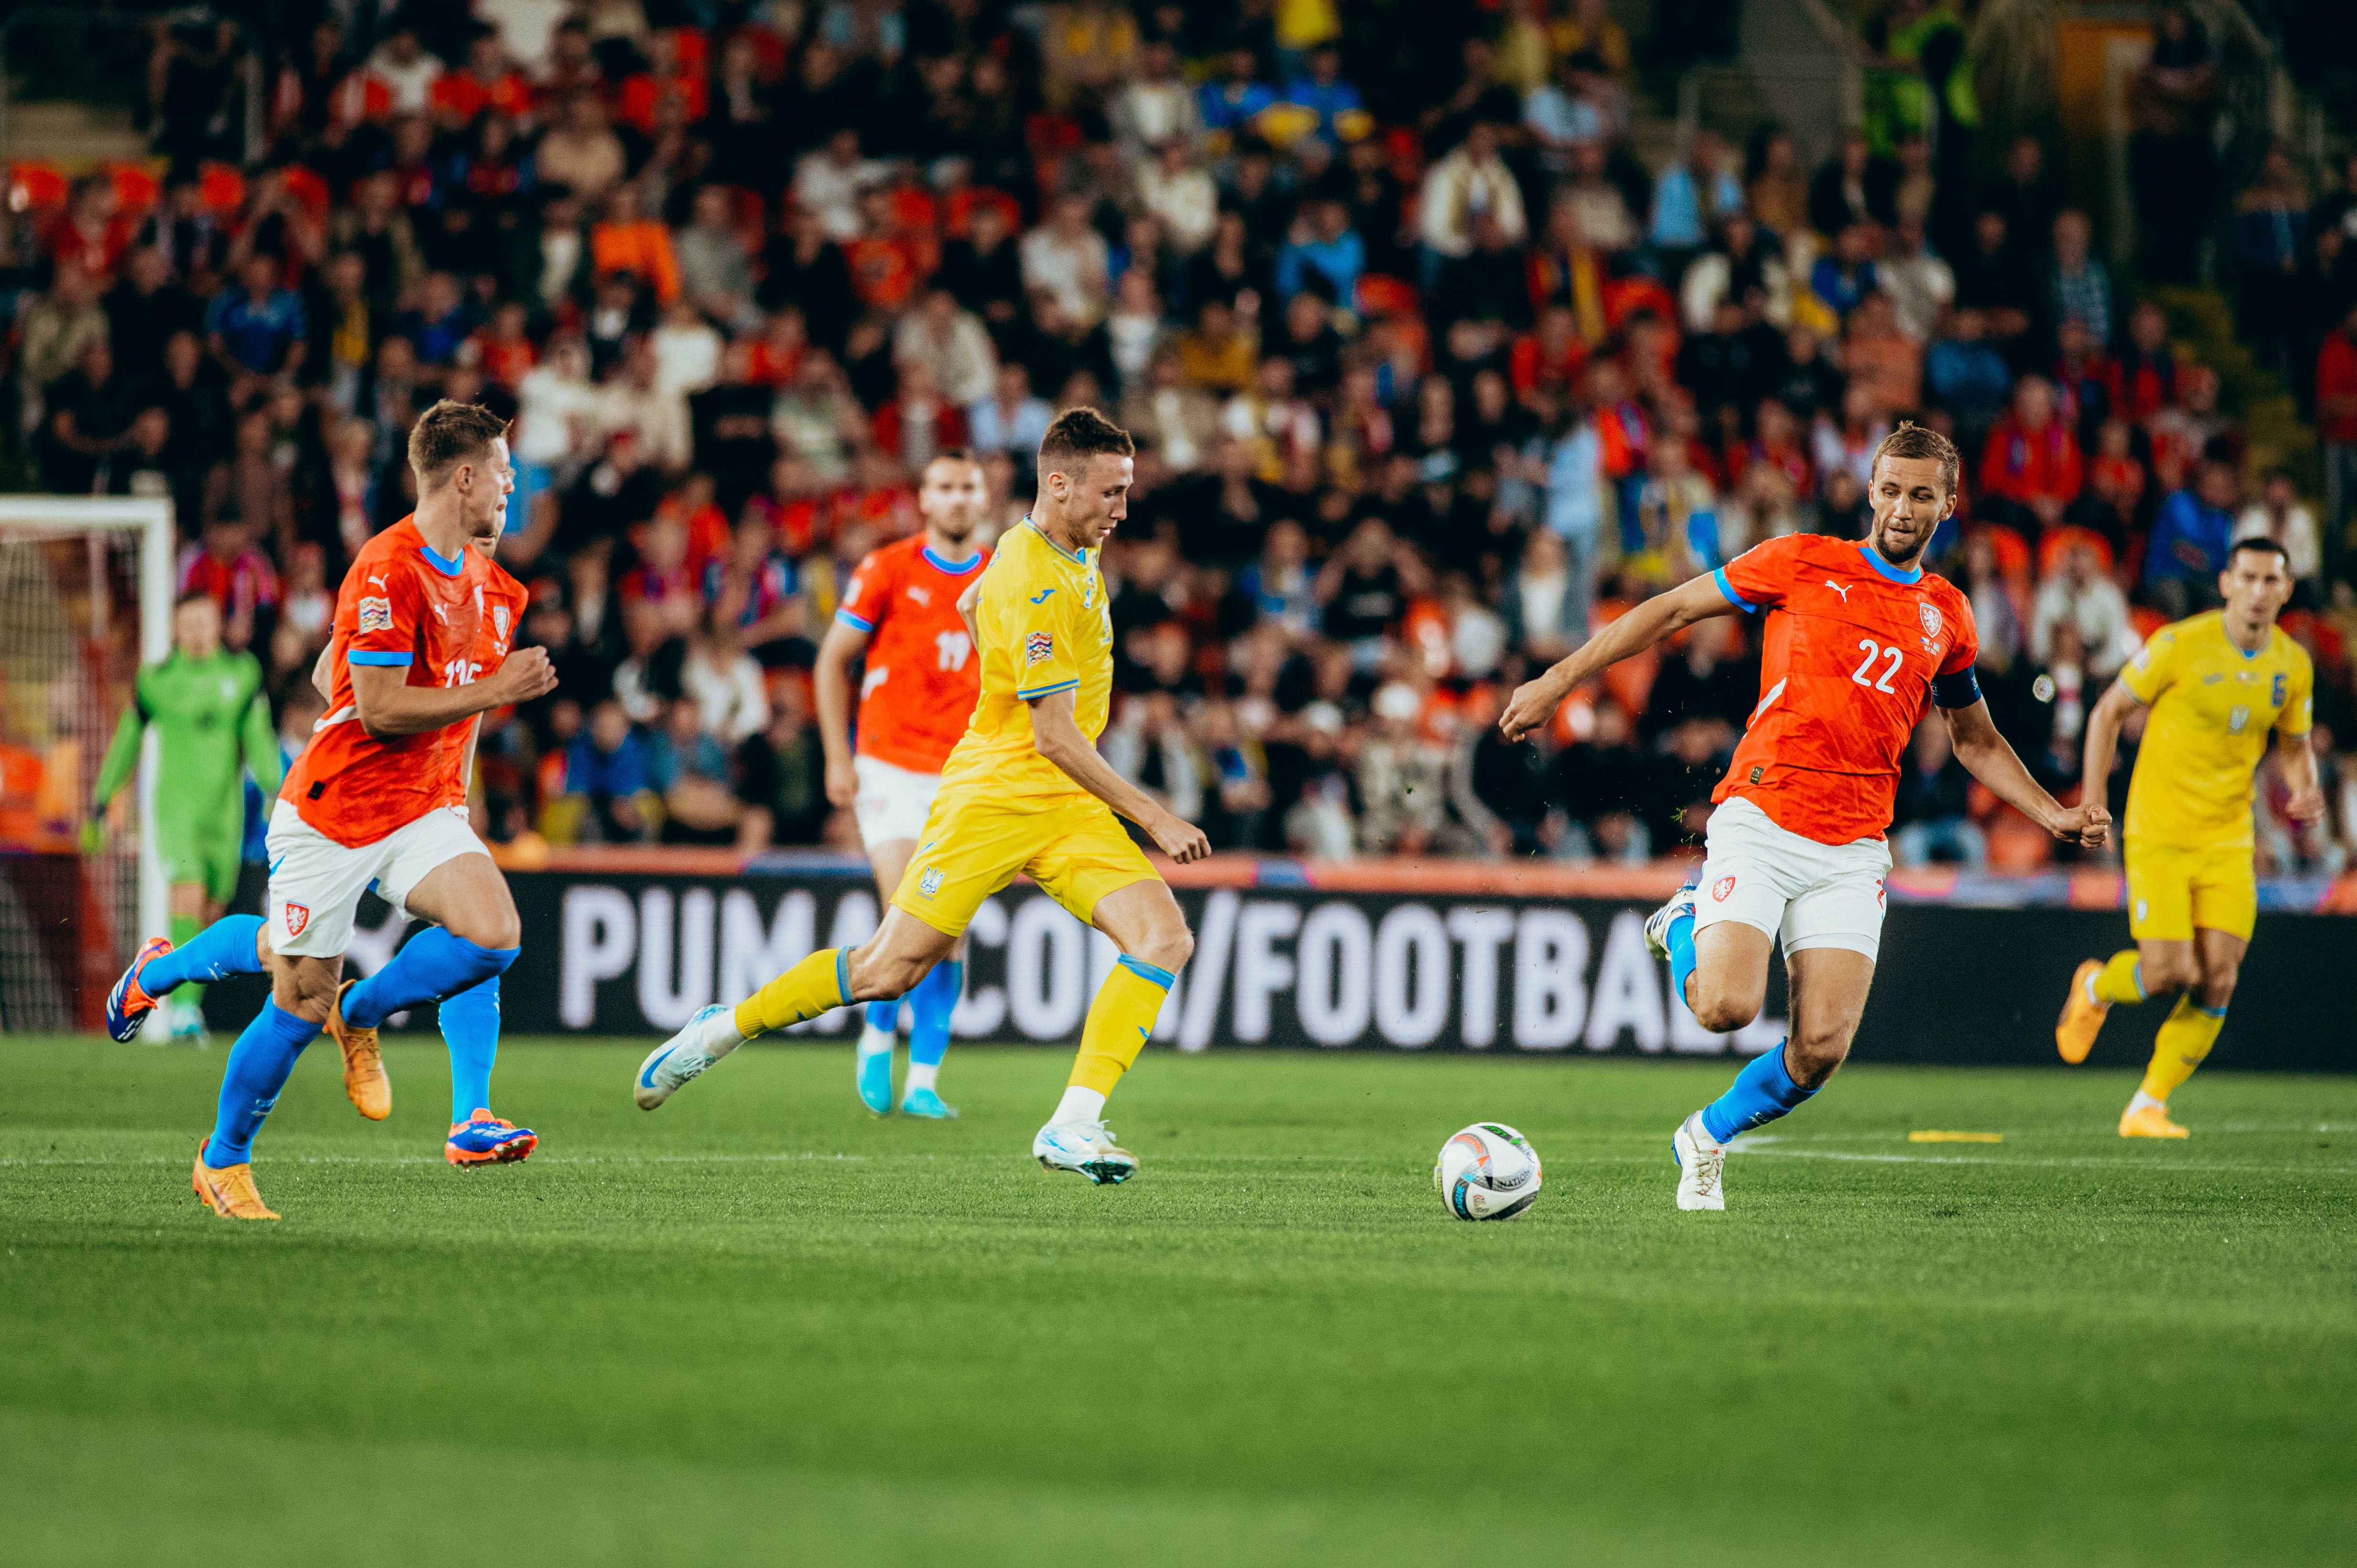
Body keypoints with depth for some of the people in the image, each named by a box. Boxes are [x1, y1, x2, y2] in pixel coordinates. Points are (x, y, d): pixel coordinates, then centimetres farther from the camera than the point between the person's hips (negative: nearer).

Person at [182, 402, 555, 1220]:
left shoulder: (484, 582, 8)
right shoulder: (386, 571, -19)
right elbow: (380, 707, -23)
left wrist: (451, 795, 23)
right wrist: (497, 690, -22)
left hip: (421, 809, 6)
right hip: (332, 811, -6)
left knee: (492, 934, -20)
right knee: (301, 1004, 0)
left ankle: (361, 1014, 7)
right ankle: (223, 1161, 21)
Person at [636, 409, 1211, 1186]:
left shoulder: (1075, 551, 8)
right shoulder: (1035, 586, -22)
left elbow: (971, 606, 28)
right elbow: (1056, 738, -23)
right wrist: (1154, 819, -20)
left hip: (1066, 804, 8)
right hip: (993, 796, -8)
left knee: (1165, 937, -13)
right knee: (890, 969, -6)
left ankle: (1073, 1127, -17)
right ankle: (723, 1029, 18)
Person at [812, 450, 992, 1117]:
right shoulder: (888, 571, -2)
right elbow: (833, 661, 4)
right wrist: (838, 758, -3)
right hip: (892, 768, -3)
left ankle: (924, 1081, 2)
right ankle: (878, 1037, 14)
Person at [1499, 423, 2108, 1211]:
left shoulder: (1947, 616, 14)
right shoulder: (1803, 563, 3)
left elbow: (1975, 739, 28)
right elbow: (1671, 610, 7)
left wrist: (2052, 814, 15)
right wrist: (1557, 682, 3)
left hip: (1853, 847, 3)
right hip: (1759, 820, -3)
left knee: (1823, 1046, -10)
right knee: (1729, 1007, -22)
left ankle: (1708, 1136, 19)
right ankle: (1686, 924, 14)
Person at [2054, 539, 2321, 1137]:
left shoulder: (2293, 666, 2)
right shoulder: (2180, 645, -12)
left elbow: (2293, 745, 18)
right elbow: (2109, 712, -2)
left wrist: (2305, 790, -4)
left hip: (2229, 841, 4)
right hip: (2159, 834, -4)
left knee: (2218, 981, -5)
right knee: (2168, 972, -14)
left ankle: (2147, 1108, 9)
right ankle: (2095, 989, 22)